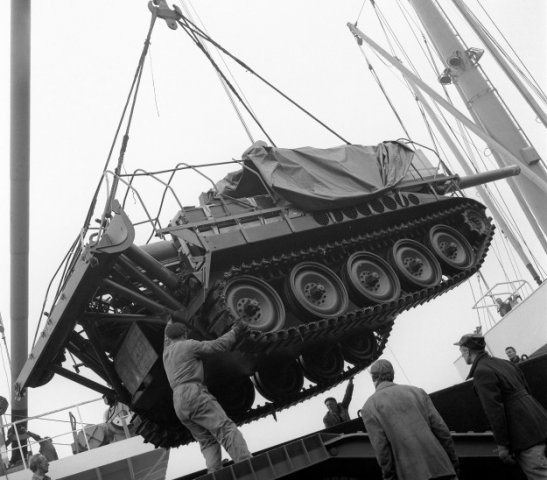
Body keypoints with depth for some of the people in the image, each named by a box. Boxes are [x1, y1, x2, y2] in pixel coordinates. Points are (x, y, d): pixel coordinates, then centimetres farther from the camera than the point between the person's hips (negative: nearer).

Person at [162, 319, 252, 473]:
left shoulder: (167, 351, 25)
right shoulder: (189, 345, 4)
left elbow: (167, 339, 49)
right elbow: (218, 345, 1)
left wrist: (169, 325, 68)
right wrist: (235, 331, 14)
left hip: (178, 404, 8)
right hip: (194, 394, -8)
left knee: (207, 441, 6)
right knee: (225, 429, -16)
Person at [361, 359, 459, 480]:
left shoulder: (369, 407, 4)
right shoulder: (416, 391, 13)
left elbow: (381, 449, -5)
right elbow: (442, 431, 8)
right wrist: (454, 468, 13)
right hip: (440, 468, 3)